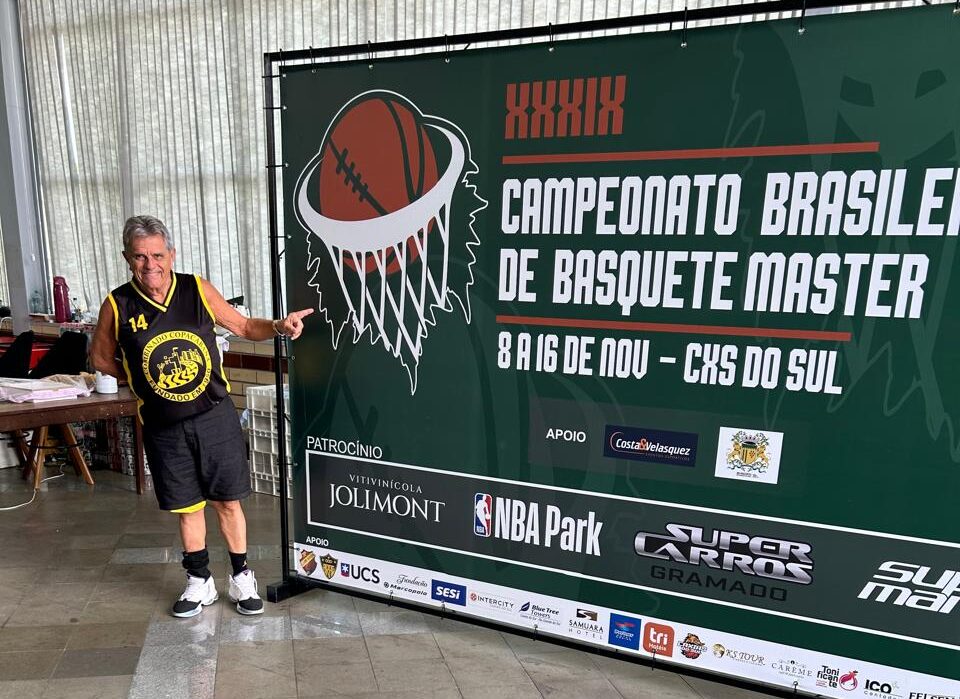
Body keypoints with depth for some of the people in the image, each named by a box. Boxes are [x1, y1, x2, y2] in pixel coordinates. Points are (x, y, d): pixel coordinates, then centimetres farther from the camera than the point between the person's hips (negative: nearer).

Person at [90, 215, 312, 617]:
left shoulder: (198, 290, -6)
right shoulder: (117, 306, -7)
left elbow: (242, 326, 5)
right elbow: (101, 358, 9)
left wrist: (279, 326, -12)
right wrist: (142, 377, 1)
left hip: (215, 417, 0)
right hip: (164, 428, 1)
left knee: (228, 502, 9)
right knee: (188, 507, 14)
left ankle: (240, 576, 28)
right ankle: (200, 582, 34)